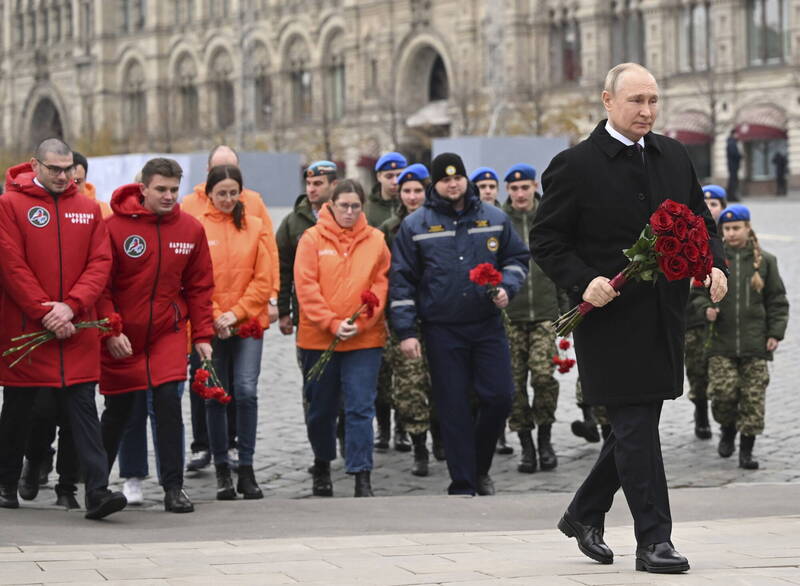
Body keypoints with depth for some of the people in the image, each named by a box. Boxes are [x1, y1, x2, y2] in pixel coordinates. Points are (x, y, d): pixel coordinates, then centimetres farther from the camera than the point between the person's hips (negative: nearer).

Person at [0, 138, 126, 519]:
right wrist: (46, 314, -13)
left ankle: (97, 492, -11)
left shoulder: (88, 209, 8)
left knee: (82, 407, -5)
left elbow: (100, 262, 2)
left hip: (76, 328, 2)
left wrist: (71, 306, -12)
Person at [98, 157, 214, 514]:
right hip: (121, 338, -1)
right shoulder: (115, 226, -10)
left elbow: (199, 286, 7)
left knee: (168, 401, -12)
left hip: (168, 333, 1)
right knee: (118, 408, 10)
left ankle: (173, 487, -7)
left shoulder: (190, 230, 0)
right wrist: (110, 331, -14)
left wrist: (202, 334, 2)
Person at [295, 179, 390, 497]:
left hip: (365, 340, 0)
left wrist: (360, 323, -11)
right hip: (318, 338, 0)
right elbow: (306, 287, -6)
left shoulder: (376, 241, 4)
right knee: (321, 408, 12)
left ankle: (362, 477, -7)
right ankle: (322, 466, 33)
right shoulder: (312, 238, -1)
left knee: (361, 408, -7)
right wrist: (332, 324, -14)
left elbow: (381, 286, 2)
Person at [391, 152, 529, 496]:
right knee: (454, 408, 0)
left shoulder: (494, 219, 6)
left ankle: (480, 467, 21)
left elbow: (518, 258, 17)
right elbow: (402, 281, 1)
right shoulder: (415, 226, 1)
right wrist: (405, 332, -4)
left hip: (487, 324, 2)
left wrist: (507, 287, -5)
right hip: (441, 330, -2)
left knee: (500, 396, -3)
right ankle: (462, 485, 7)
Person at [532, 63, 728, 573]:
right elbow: (546, 241, -4)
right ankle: (653, 540, -3)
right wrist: (584, 282, -19)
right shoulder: (575, 166, -7)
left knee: (637, 425, 13)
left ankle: (584, 514, 31)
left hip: (665, 316, 6)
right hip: (611, 318, -6)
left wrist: (714, 264, 0)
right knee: (635, 427, -7)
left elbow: (700, 220, 19)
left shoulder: (675, 157, 11)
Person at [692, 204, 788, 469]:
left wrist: (775, 333, 3)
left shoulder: (764, 261, 6)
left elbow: (777, 300, 11)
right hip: (722, 341, 0)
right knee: (723, 392, -9)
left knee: (753, 397, -2)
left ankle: (746, 450, 7)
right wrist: (706, 308, -9)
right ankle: (727, 428, 21)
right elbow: (698, 291, 12)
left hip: (755, 343, 0)